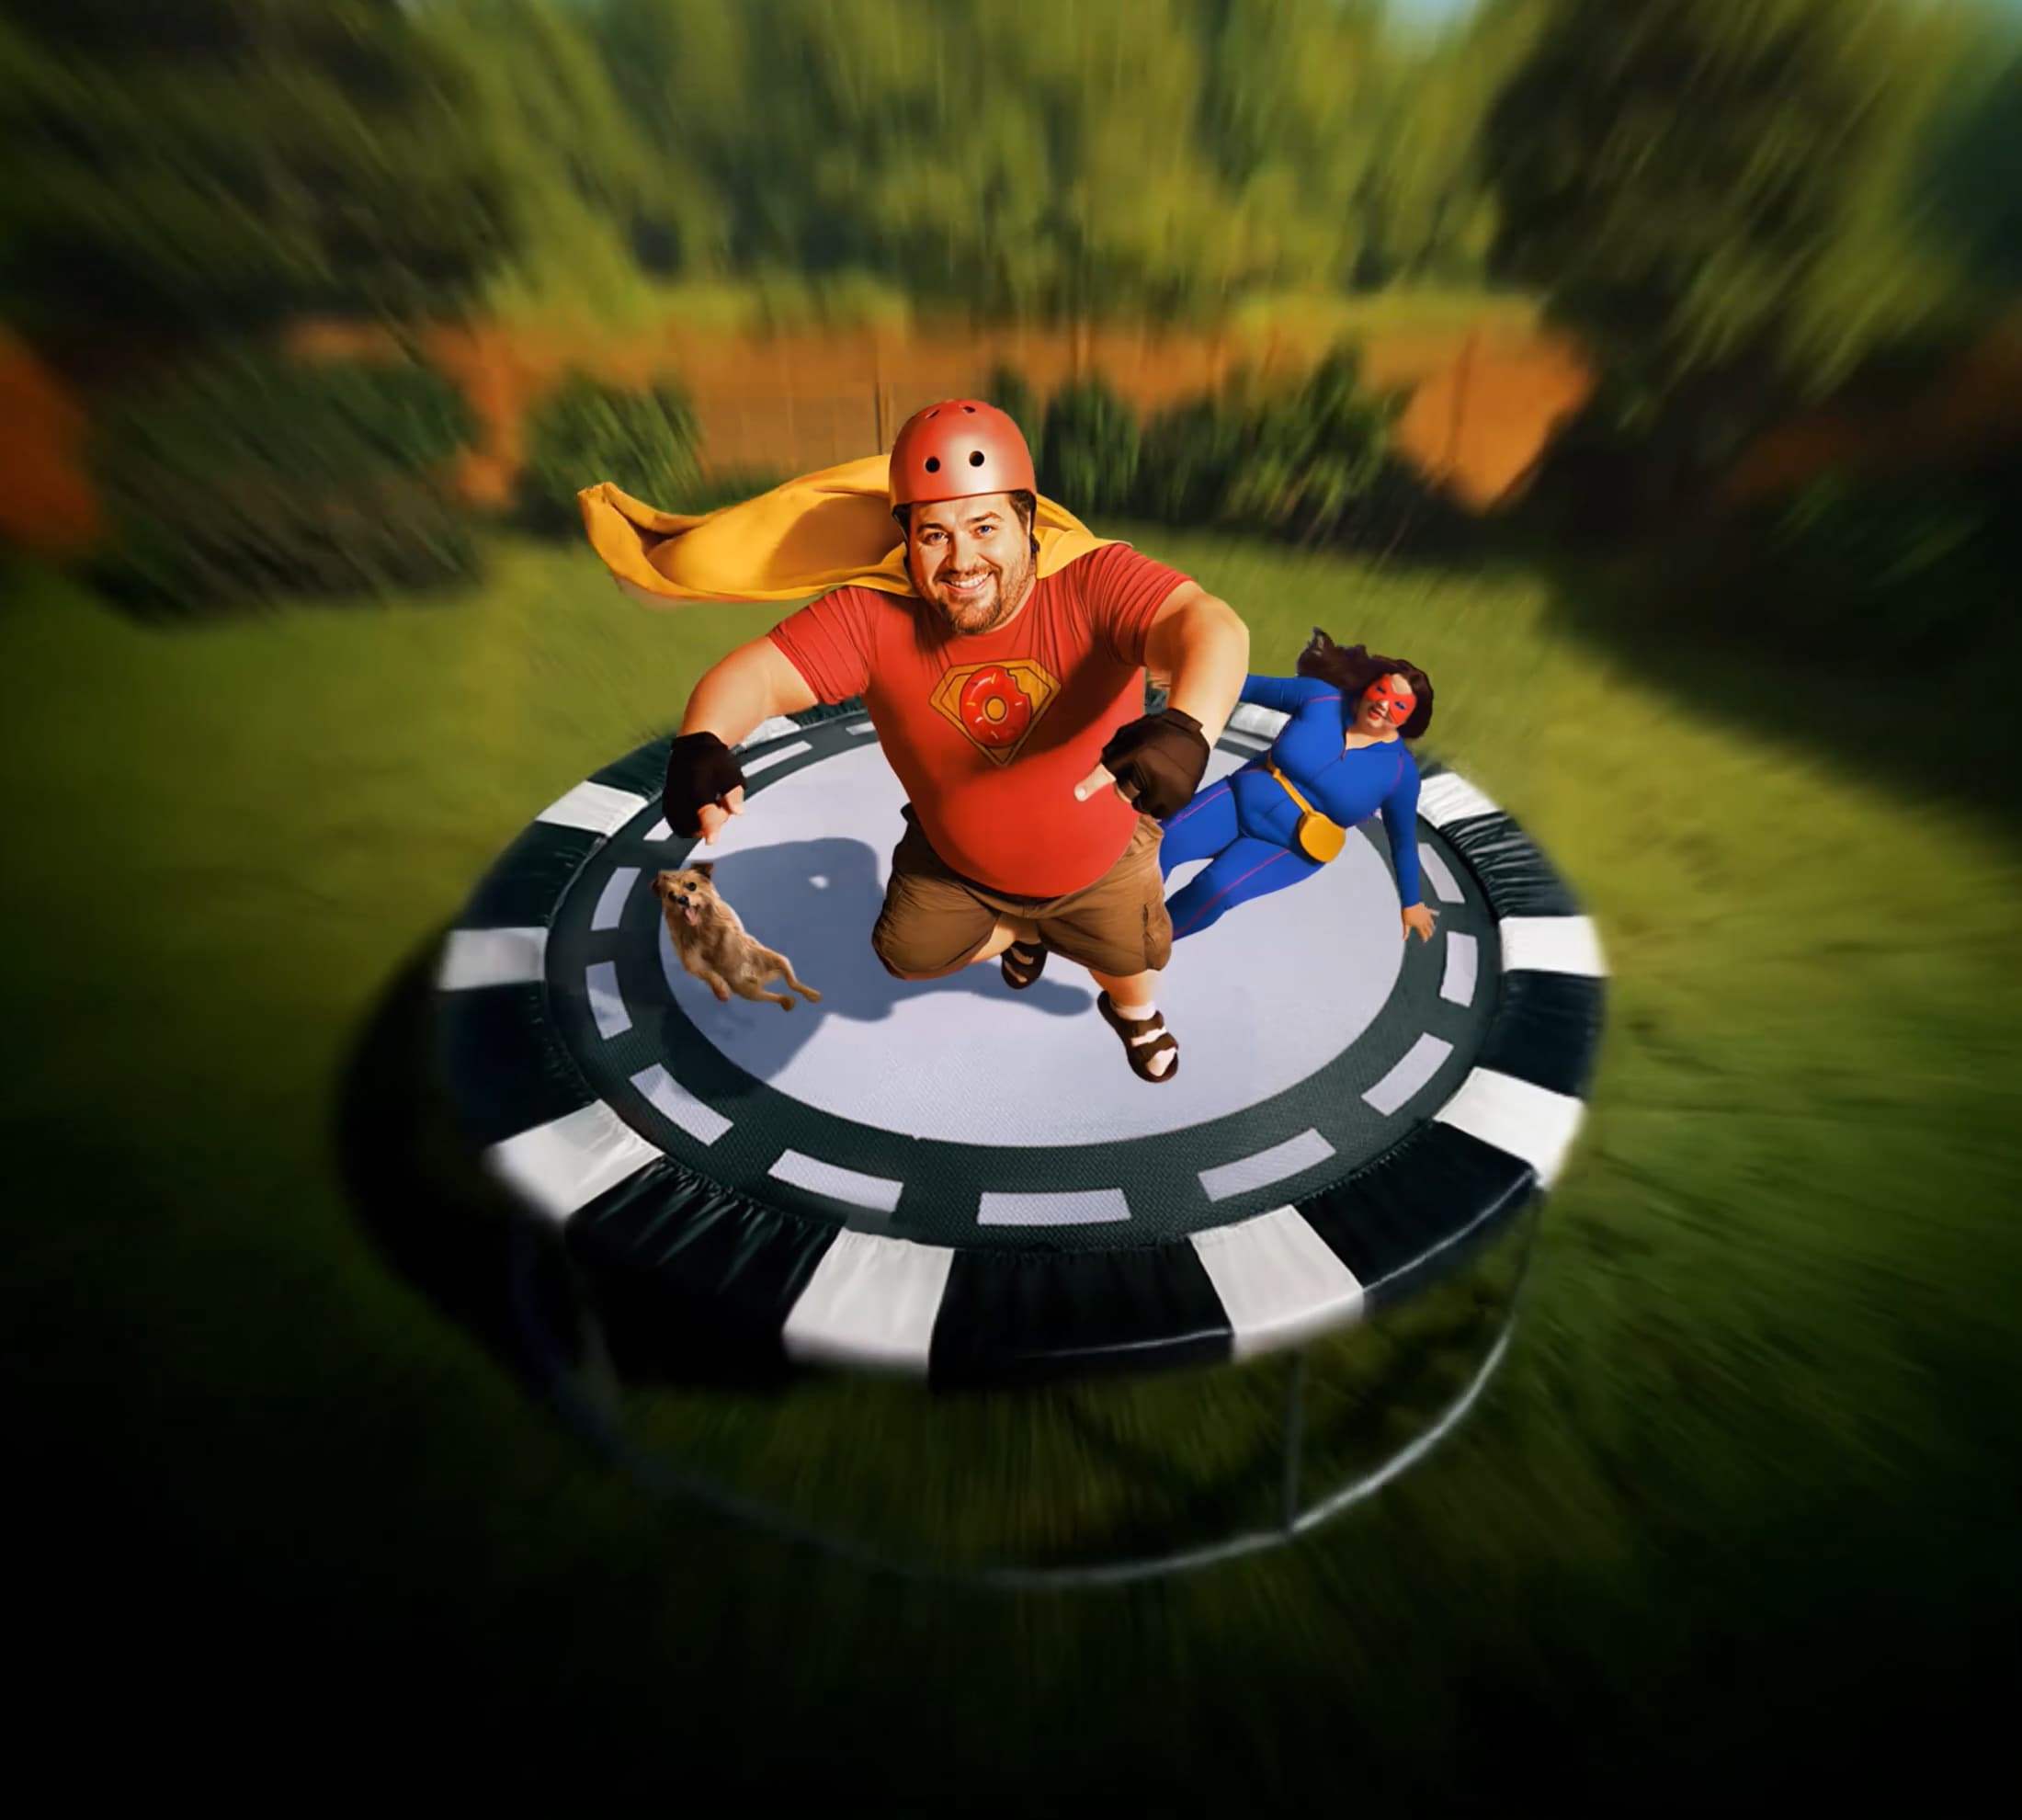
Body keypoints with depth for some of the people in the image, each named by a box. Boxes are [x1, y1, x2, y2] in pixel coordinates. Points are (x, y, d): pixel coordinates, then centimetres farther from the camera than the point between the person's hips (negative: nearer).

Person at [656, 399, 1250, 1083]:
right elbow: (756, 671, -29)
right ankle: (1020, 933, 53)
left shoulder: (1094, 584, -31)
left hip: (1100, 862, -1)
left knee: (1127, 965, 21)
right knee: (909, 953, 20)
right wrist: (700, 742, -52)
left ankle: (1136, 1013, 64)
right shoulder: (873, 616, -25)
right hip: (955, 863, 2)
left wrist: (1187, 726, -70)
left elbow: (1211, 625, -47)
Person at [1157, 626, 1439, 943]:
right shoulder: (1321, 698, -9)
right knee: (1159, 844, -17)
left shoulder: (1399, 769, -10)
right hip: (1241, 799, 3)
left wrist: (1410, 903, 13)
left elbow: (1403, 839, 2)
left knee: (1216, 887, -28)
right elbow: (1257, 686, 2)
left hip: (1292, 846, -2)